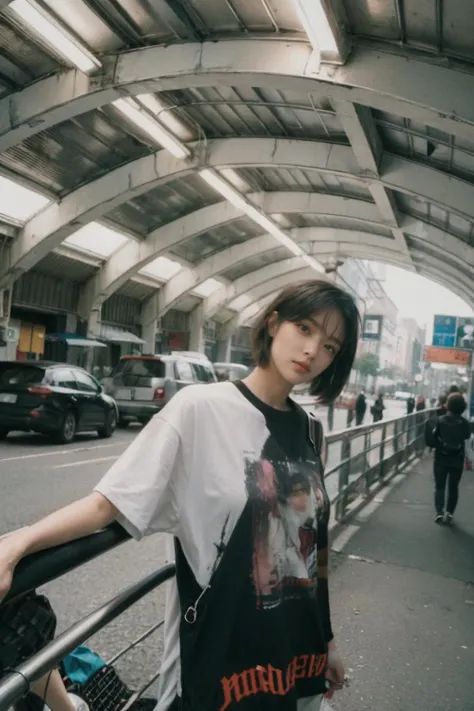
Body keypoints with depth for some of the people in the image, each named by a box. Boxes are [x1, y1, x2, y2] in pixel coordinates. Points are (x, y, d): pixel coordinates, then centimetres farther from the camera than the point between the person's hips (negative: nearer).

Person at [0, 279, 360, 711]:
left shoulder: (311, 433, 1)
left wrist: (327, 640, 15)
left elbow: (314, 546, 8)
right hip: (217, 653, -5)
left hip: (298, 649, 6)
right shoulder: (199, 408, -17)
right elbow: (107, 503, -18)